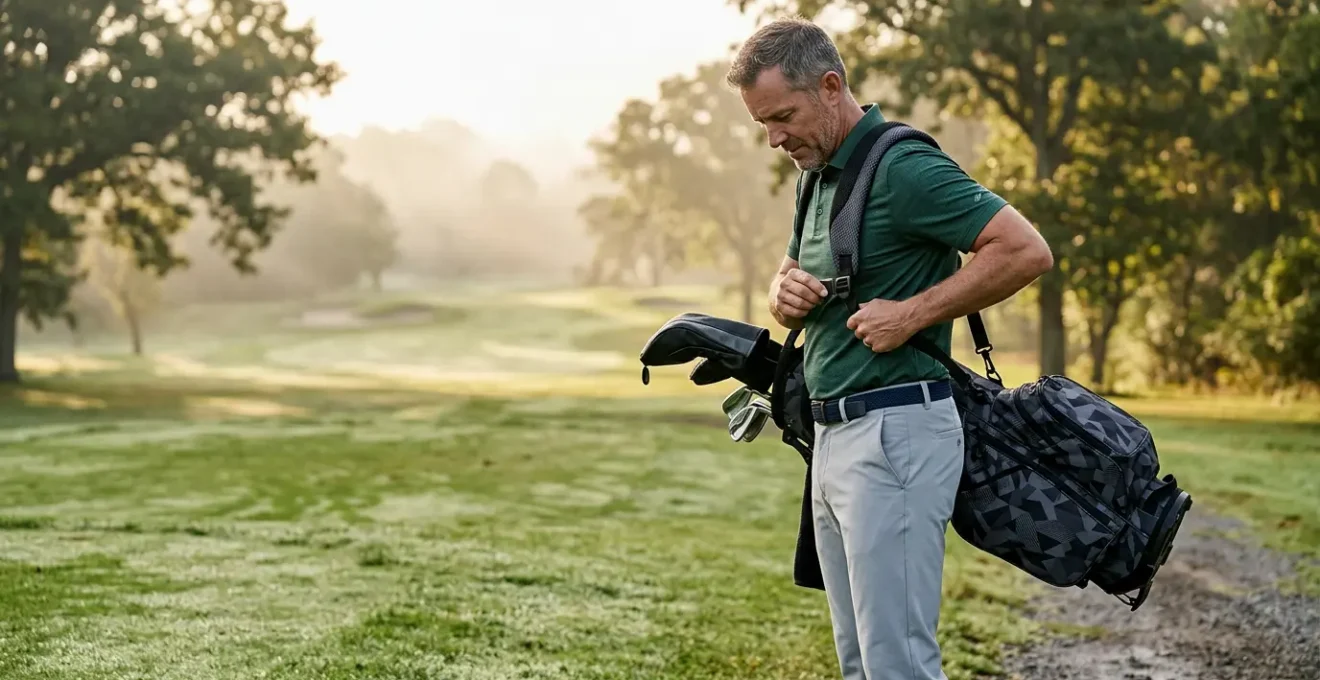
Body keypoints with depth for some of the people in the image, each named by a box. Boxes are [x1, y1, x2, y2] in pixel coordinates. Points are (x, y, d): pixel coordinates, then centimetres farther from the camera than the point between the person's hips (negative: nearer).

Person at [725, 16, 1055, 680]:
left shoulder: (903, 168, -14)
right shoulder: (819, 176, 15)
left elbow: (1026, 251, -20)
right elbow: (790, 279, 26)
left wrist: (913, 313, -19)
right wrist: (786, 293, 2)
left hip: (894, 432, -10)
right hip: (833, 435, 10)